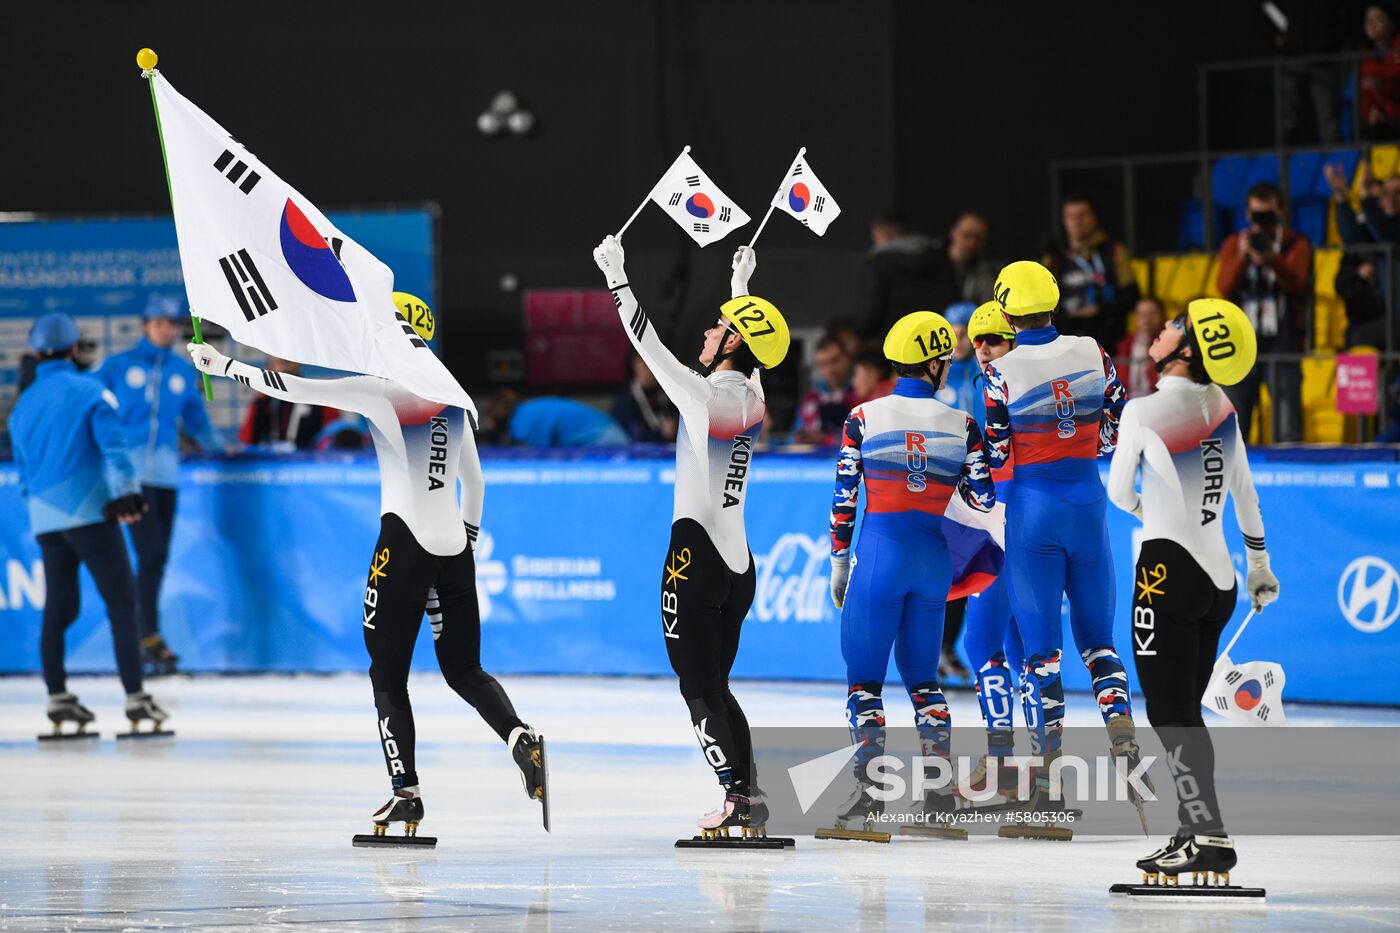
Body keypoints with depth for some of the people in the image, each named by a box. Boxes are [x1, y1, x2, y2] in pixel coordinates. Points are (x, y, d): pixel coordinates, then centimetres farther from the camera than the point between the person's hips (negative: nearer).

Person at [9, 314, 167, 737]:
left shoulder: (23, 405, 15)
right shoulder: (88, 391, -3)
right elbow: (113, 444, -14)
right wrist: (125, 492, -18)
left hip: (45, 521, 6)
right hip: (88, 511, -6)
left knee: (58, 607, 13)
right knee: (122, 603, -5)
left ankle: (58, 698, 10)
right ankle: (135, 698, -12)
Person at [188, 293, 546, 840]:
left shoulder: (382, 390, -8)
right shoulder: (453, 399, 13)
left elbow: (298, 389, -9)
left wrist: (225, 366, 0)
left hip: (405, 544, -6)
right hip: (455, 549, 6)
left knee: (387, 674, 3)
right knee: (463, 670, 15)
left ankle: (406, 793, -3)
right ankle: (521, 738, -10)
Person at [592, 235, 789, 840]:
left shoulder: (708, 395, -14)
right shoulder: (752, 398, 7)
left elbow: (647, 344, -9)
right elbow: (749, 338, 28)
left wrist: (615, 275, -1)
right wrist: (742, 284, 44)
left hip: (697, 556, -8)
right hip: (737, 561, 8)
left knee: (699, 688, -5)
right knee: (715, 688, 12)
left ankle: (739, 796, -13)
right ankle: (747, 802, 6)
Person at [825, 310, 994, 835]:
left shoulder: (864, 418, -3)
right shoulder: (961, 424, 1)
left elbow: (844, 499, 0)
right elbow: (982, 499, 4)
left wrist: (838, 564, 8)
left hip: (879, 554, -2)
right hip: (933, 557, 3)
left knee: (864, 677, 3)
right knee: (922, 676, 13)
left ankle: (870, 789, -9)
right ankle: (940, 795, 6)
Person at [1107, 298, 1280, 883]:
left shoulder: (1143, 412, -11)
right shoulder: (1222, 410, 8)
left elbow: (1118, 493, 1)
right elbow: (1246, 495, 17)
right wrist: (1260, 565, 28)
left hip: (1169, 571, -7)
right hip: (1219, 580, 7)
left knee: (1169, 714, -5)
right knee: (1185, 712, 14)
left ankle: (1210, 839, -13)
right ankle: (1196, 833, 13)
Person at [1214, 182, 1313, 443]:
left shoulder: (1296, 244, 4)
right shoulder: (1234, 244, 10)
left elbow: (1296, 284, -12)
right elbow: (1224, 286, -3)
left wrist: (1272, 260, -30)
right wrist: (1241, 257, -20)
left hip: (1282, 341, -2)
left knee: (1288, 424, -9)